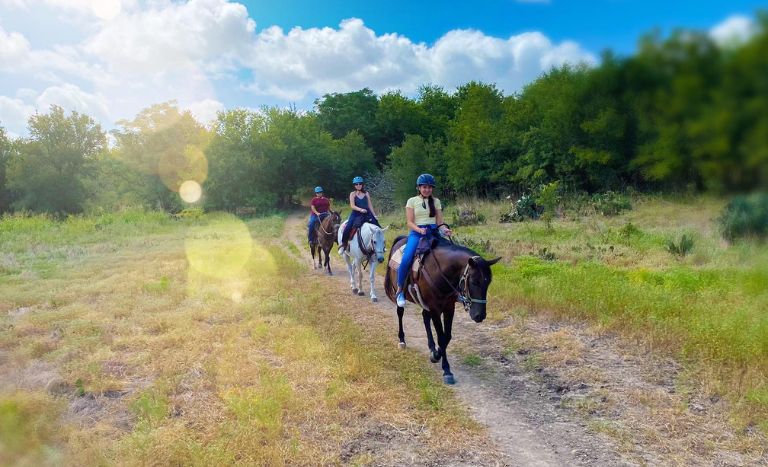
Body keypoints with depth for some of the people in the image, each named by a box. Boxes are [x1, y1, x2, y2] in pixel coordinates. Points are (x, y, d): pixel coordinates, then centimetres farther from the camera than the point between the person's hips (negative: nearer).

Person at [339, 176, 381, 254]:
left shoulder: (366, 194, 12)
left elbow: (370, 205, 12)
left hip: (367, 214, 3)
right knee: (348, 227, -25)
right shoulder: (353, 194, 4)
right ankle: (344, 244, -9)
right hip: (356, 214, -2)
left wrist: (374, 215, 4)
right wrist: (361, 209, -25)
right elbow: (352, 206, -8)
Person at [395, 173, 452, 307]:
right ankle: (399, 290, -9)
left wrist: (445, 230, -14)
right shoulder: (412, 201, 6)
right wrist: (419, 230, -20)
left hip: (433, 232, 3)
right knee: (406, 259, -27)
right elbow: (409, 222, 0)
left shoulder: (436, 201, 13)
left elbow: (439, 222, 9)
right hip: (416, 232, -2)